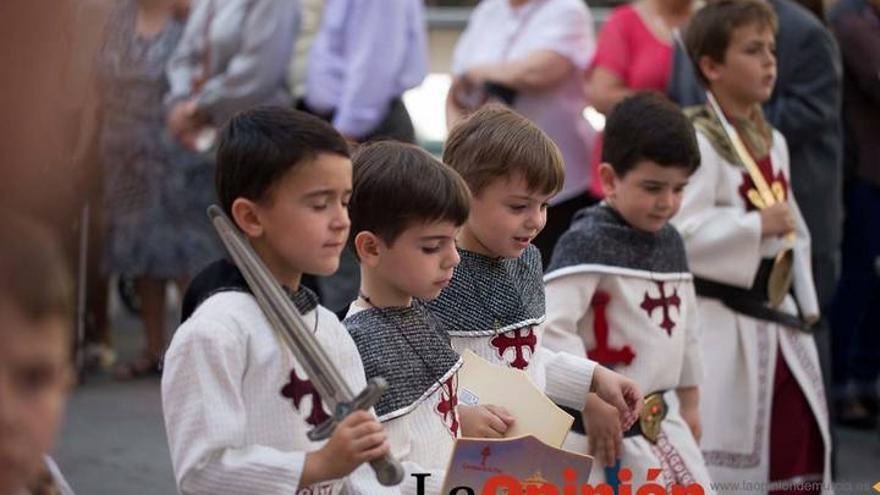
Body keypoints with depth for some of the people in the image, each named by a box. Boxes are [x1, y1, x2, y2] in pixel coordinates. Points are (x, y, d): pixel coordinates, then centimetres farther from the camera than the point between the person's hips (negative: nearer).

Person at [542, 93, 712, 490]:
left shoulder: (669, 242, 9)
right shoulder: (587, 243, -17)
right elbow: (548, 325, -26)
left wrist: (689, 402, 22)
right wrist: (592, 400, -24)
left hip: (660, 423, 8)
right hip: (601, 423, -8)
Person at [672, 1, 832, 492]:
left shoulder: (772, 142, 12)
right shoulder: (697, 141, -14)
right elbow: (680, 231, -25)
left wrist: (805, 308, 13)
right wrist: (756, 226, -20)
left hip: (777, 321, 8)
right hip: (720, 328, -8)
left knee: (799, 443, 12)